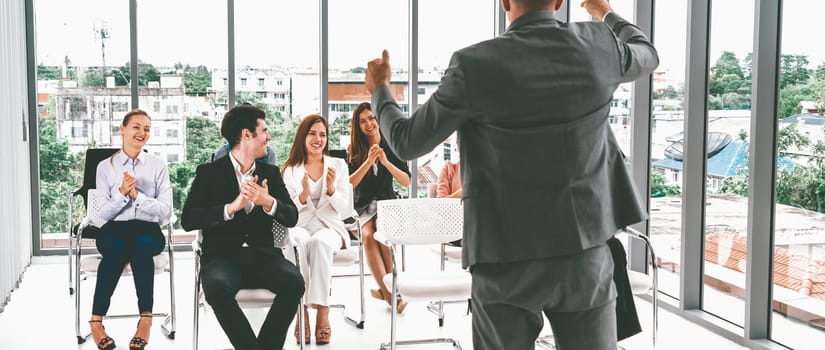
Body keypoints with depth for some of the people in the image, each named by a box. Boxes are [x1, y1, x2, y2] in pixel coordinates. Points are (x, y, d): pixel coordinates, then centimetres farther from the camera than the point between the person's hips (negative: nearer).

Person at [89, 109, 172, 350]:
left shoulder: (158, 166, 8)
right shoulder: (105, 167, 8)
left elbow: (166, 212, -2)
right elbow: (104, 213, 3)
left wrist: (137, 194, -13)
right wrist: (122, 192, -14)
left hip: (148, 230, 0)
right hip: (114, 229, 0)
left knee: (140, 244, -37)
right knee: (117, 246, -37)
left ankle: (146, 318, -36)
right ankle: (96, 320, -33)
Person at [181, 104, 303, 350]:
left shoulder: (271, 172, 15)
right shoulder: (209, 172, 5)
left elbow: (292, 218, 7)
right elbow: (188, 220, -6)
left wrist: (269, 203, -15)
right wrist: (232, 207, -19)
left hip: (262, 255, 3)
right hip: (223, 256, -3)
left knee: (294, 282, -28)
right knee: (218, 288, -36)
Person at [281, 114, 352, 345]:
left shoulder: (339, 165, 12)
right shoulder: (290, 169, 10)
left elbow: (346, 211, 6)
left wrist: (331, 189, -12)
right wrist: (303, 196, -15)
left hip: (329, 227, 0)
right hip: (299, 226, 0)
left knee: (320, 242, -37)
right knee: (298, 241, -38)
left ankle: (322, 311, -38)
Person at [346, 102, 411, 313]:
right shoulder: (354, 151, 6)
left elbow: (406, 182, 0)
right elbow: (349, 184, -4)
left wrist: (386, 162, -13)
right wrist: (368, 161, -14)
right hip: (362, 207, 0)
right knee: (368, 235, -31)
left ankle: (386, 288, -23)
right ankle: (389, 292, -33)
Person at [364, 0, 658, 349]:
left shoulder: (474, 64, -13)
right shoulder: (599, 45, -5)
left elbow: (408, 142, -2)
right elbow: (647, 55, 21)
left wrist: (379, 90, 19)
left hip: (507, 262, -2)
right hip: (585, 254, 2)